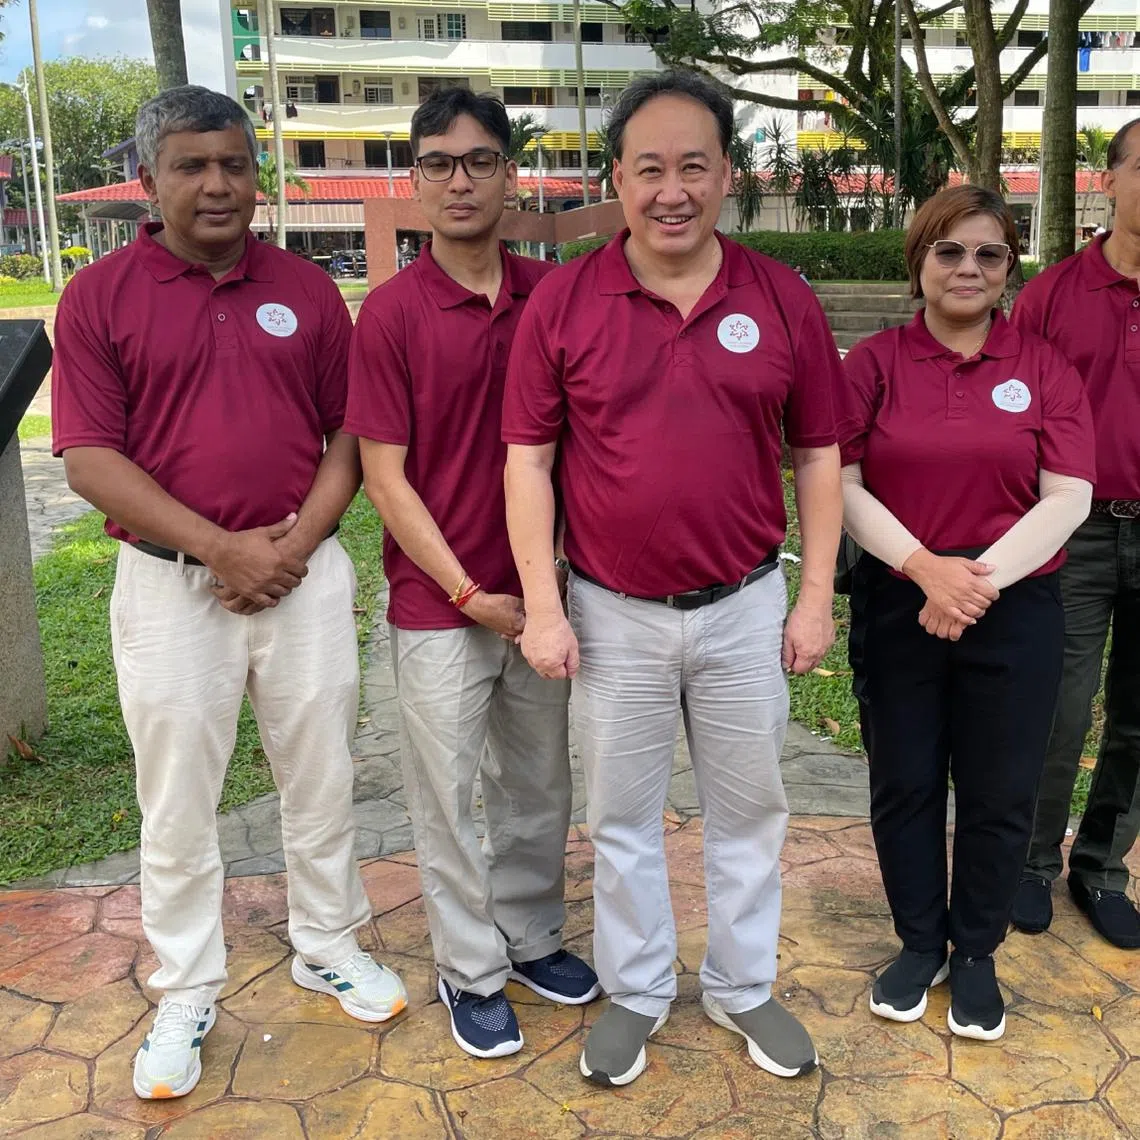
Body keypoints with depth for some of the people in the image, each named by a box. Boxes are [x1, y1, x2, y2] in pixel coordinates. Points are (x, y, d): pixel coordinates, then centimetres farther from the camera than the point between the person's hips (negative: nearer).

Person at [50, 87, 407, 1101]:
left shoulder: (307, 291, 5)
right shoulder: (99, 296, -2)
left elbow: (350, 434, 5)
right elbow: (90, 457, -8)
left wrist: (297, 540, -10)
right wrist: (222, 548, -15)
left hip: (304, 573, 2)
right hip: (172, 584, -1)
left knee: (322, 774, 12)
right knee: (177, 797, 8)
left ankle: (328, 947, 34)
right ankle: (186, 996, 27)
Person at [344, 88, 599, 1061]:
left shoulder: (550, 297, 0)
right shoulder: (391, 312, -10)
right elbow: (384, 476, -10)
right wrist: (469, 595, -12)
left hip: (538, 595, 4)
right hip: (439, 606, -3)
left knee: (540, 785, 17)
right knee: (448, 797, 10)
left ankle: (533, 936, 39)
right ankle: (470, 972, 29)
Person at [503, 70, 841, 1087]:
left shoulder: (783, 299, -2)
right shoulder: (563, 301, -6)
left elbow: (818, 455, 3)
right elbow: (528, 459, -4)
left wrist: (817, 596, 0)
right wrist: (542, 606, -8)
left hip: (747, 609, 1)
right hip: (613, 616, -1)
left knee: (748, 808, 16)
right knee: (621, 814, 14)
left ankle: (744, 988, 37)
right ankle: (636, 991, 36)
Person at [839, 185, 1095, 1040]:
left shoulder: (1044, 368, 1)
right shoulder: (873, 363, 0)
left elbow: (1067, 498, -5)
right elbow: (843, 486, -6)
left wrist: (982, 577, -17)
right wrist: (924, 566, -18)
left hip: (1015, 611, 0)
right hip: (897, 607, 0)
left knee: (999, 794, 9)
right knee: (905, 785, 11)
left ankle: (976, 955, 30)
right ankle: (919, 945, 31)